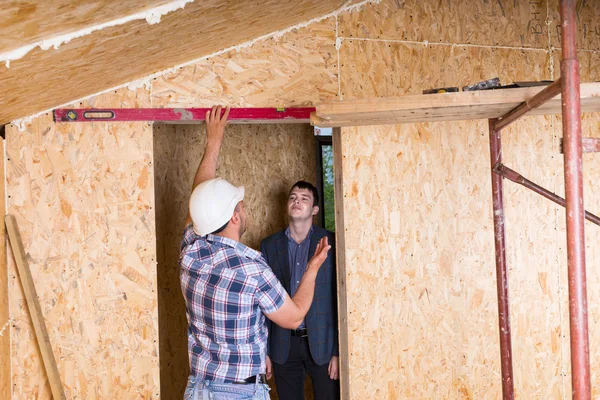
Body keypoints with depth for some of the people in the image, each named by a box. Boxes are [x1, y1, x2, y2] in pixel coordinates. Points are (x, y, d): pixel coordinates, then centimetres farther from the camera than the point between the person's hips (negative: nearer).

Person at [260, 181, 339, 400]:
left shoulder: (331, 242, -3)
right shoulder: (269, 245, 4)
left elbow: (340, 299, -4)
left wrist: (338, 351, -7)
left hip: (322, 344, -2)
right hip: (283, 345, 2)